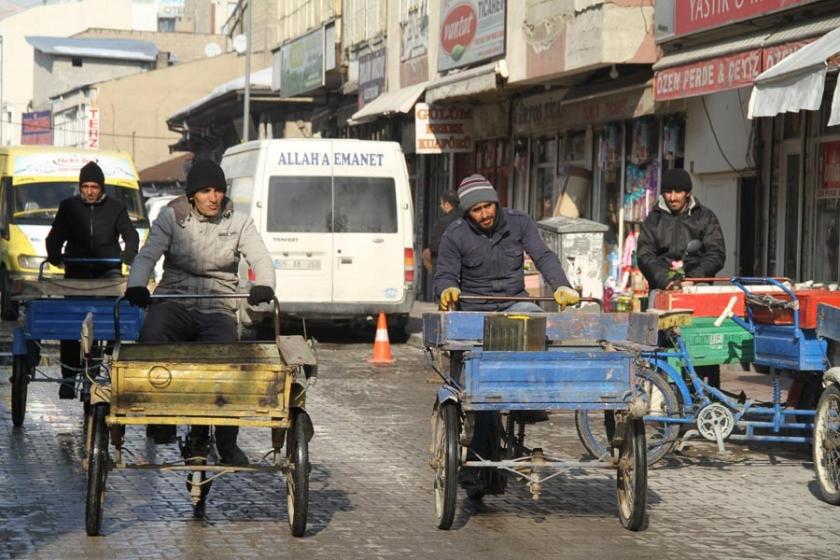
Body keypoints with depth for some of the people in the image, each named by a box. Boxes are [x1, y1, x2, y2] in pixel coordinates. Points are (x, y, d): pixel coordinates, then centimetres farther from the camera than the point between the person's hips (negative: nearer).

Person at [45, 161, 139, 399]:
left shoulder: (115, 208, 6)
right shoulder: (69, 207, 9)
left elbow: (131, 235, 3)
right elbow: (55, 236, 7)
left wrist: (128, 254, -17)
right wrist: (54, 254, -14)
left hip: (107, 271, 0)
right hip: (76, 272, 0)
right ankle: (69, 377, 3)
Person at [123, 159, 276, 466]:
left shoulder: (238, 222, 9)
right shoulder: (172, 217, 7)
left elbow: (260, 258, -4)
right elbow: (148, 254, -4)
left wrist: (264, 285, -28)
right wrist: (136, 285, -26)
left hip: (218, 308, 1)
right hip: (174, 304, -1)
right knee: (152, 335, -34)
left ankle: (227, 442, -9)